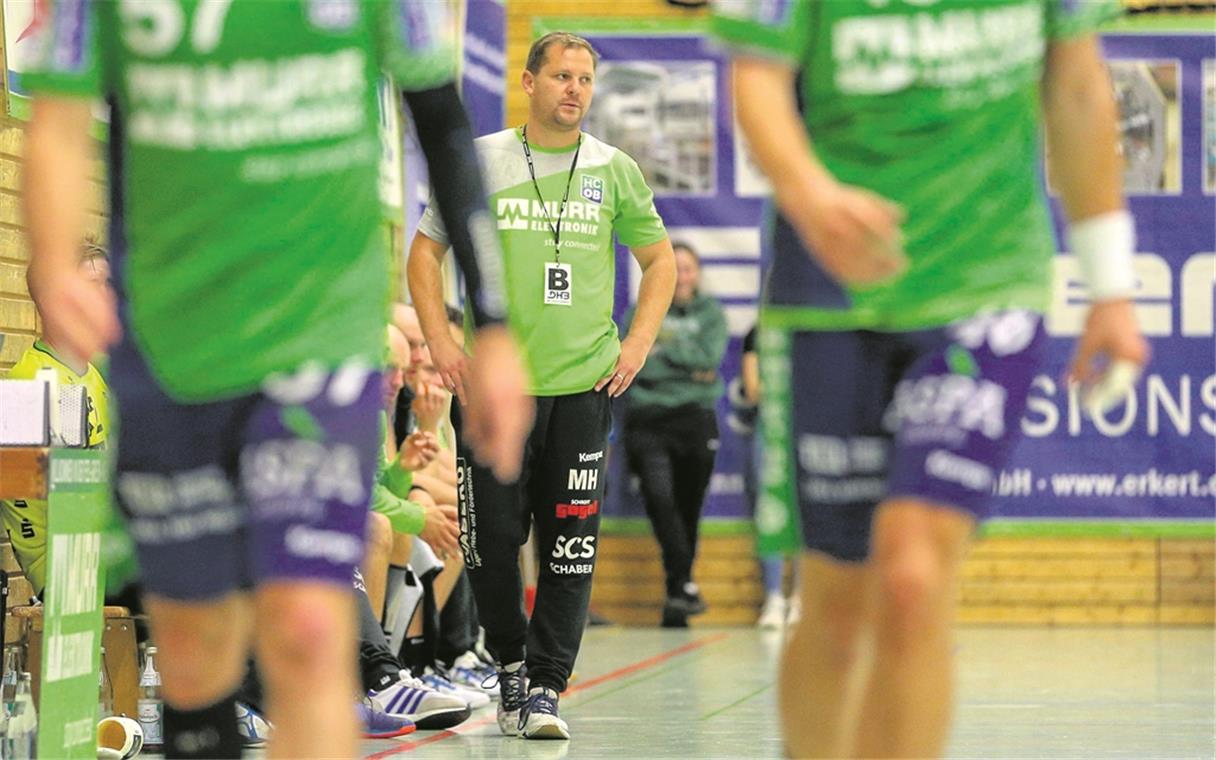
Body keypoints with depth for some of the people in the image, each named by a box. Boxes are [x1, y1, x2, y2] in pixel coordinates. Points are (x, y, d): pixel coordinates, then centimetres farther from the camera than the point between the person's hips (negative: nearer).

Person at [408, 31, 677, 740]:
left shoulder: (616, 170, 7)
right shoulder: (479, 162, 3)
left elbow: (661, 260, 17)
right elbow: (425, 252, 9)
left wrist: (638, 344, 6)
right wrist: (440, 340, -1)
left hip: (585, 386, 1)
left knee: (571, 543, -3)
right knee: (491, 539, 0)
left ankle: (545, 685, 4)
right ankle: (510, 661, 22)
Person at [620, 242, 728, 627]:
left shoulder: (711, 313, 12)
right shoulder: (641, 312, 10)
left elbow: (708, 357, -4)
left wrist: (662, 349, -4)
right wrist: (686, 366, -8)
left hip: (694, 418, 1)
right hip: (647, 418, -1)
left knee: (688, 505, 2)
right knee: (659, 496, -20)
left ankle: (677, 598, 10)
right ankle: (683, 584, -20)